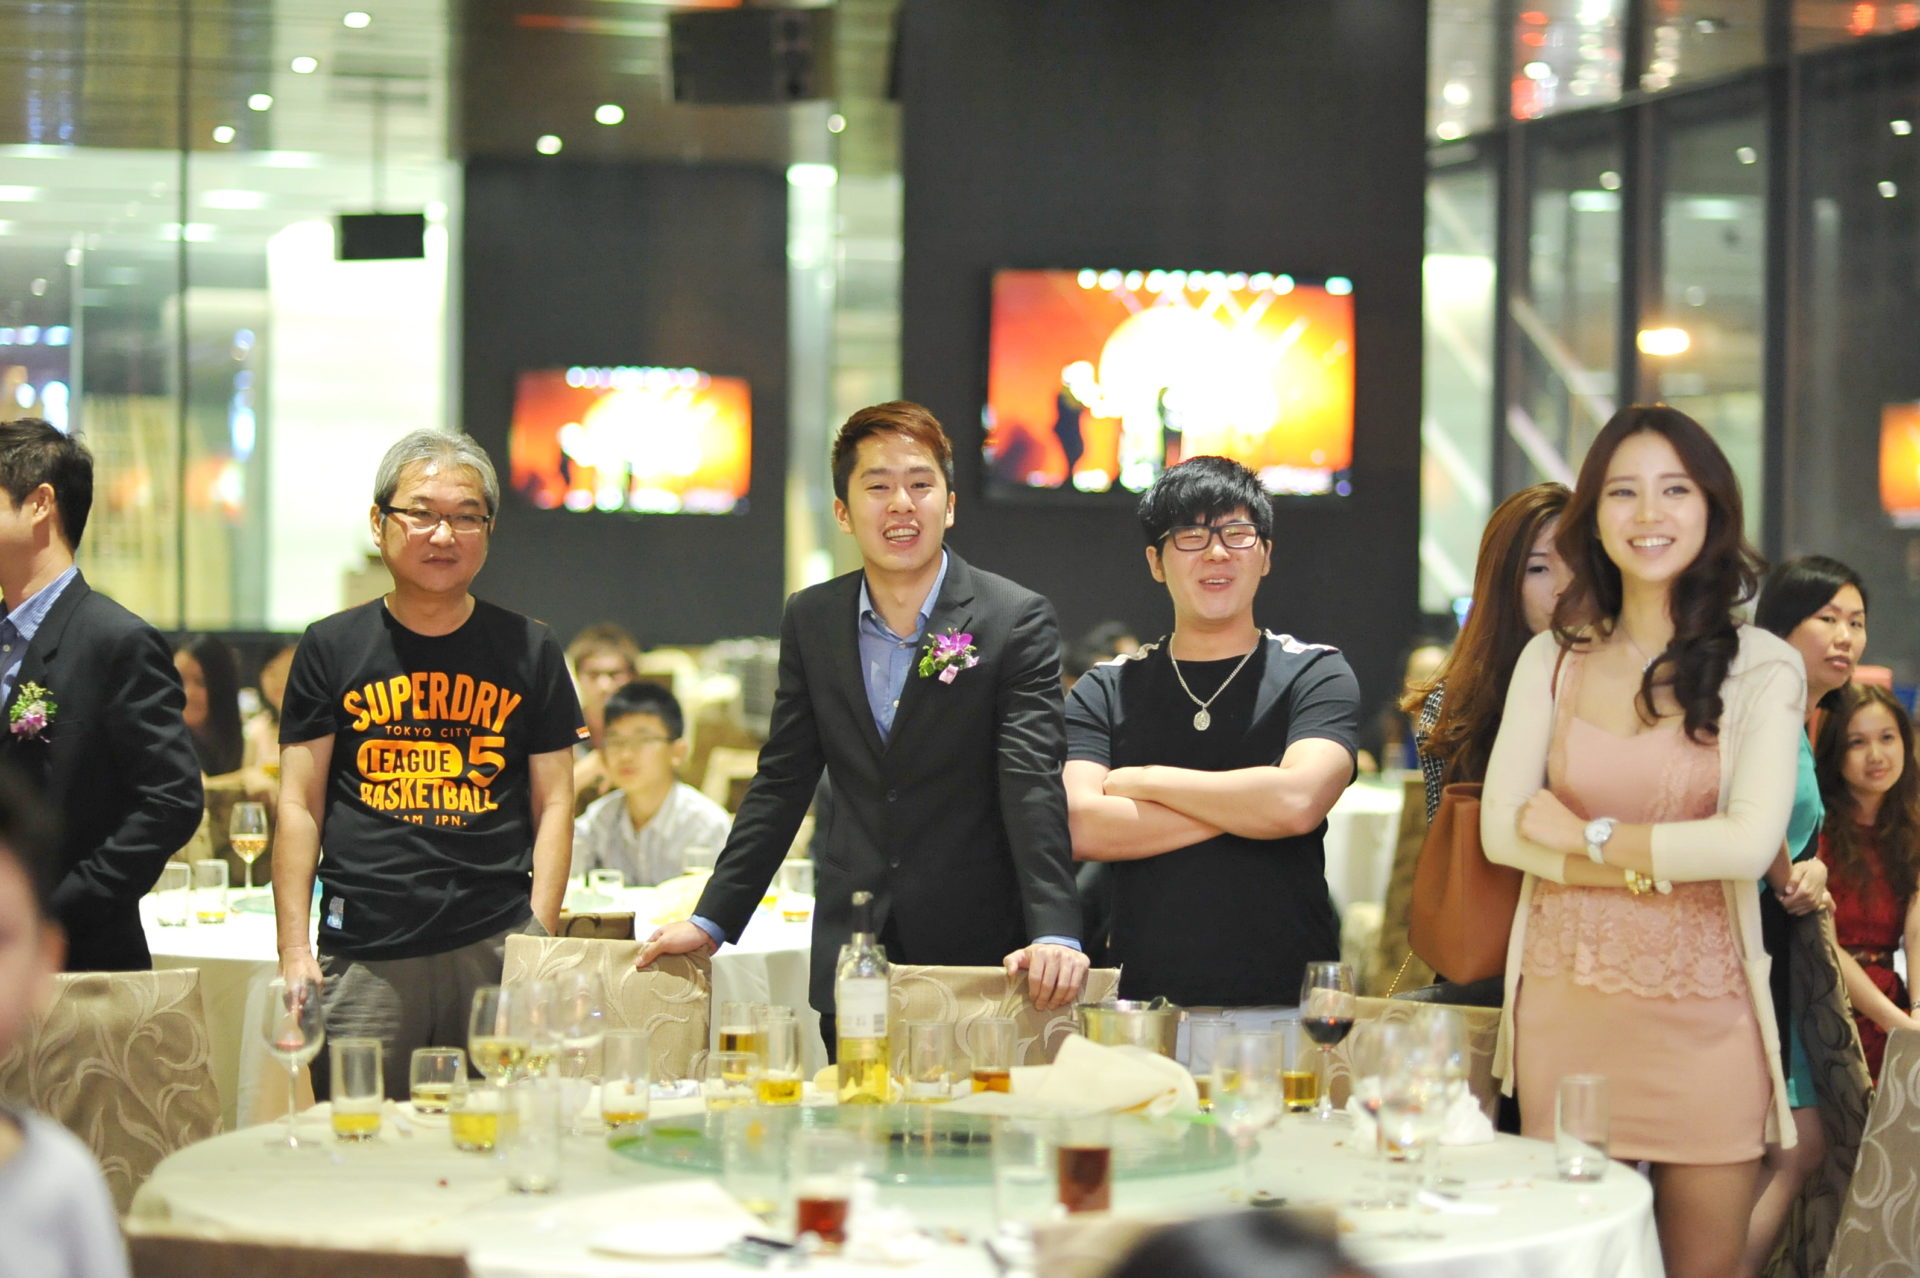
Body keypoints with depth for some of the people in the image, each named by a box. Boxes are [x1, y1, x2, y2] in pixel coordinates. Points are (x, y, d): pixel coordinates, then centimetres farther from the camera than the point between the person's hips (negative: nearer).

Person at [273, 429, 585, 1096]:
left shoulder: (528, 651, 10)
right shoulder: (331, 648, 8)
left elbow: (553, 804, 9)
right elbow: (300, 805, 7)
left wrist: (539, 939, -3)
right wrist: (294, 952, -1)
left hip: (497, 949, 0)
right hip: (363, 958, 0)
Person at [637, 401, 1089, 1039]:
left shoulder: (1017, 621, -5)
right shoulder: (811, 620, 8)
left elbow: (1032, 785, -14)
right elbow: (781, 782, 13)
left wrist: (1054, 934, -26)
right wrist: (712, 920, 6)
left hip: (978, 955, -3)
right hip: (849, 960, 4)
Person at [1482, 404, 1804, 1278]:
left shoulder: (1762, 668, -3)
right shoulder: (1550, 660, 6)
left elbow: (1750, 843, -15)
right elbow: (1500, 829, -2)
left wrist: (1589, 836, -7)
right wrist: (1647, 868, -11)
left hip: (1702, 1016, -2)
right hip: (1564, 1008, 2)